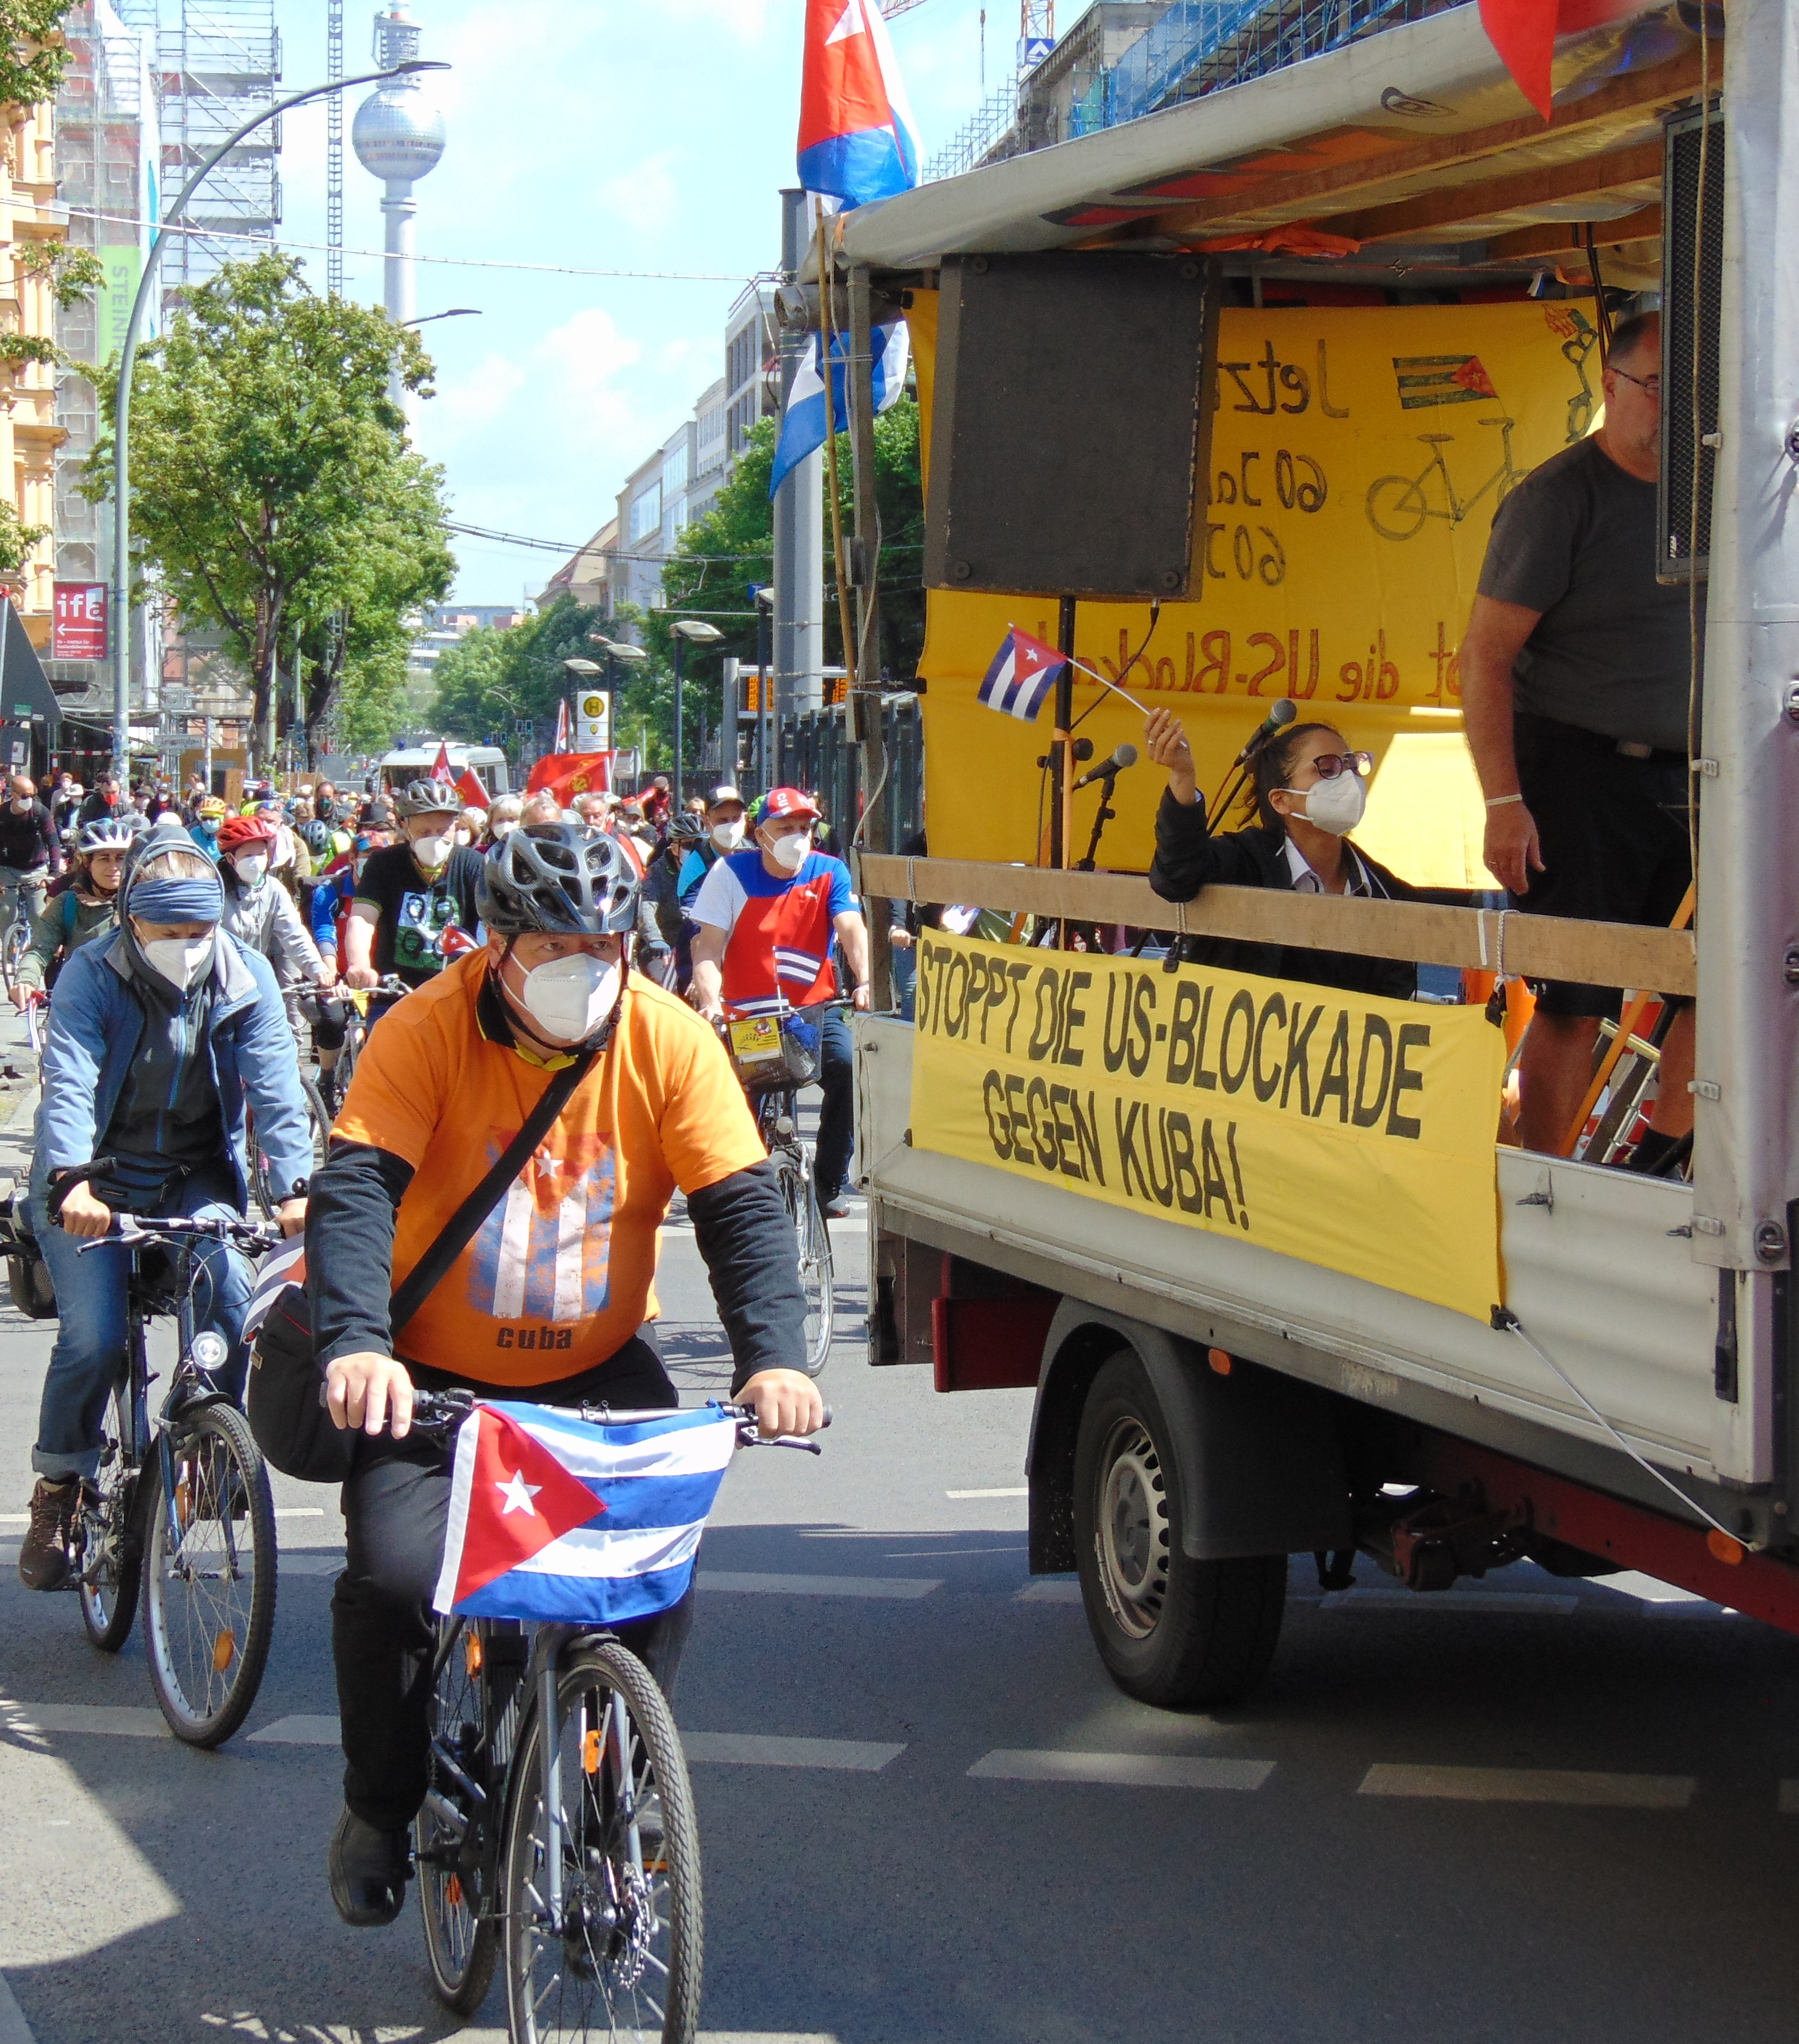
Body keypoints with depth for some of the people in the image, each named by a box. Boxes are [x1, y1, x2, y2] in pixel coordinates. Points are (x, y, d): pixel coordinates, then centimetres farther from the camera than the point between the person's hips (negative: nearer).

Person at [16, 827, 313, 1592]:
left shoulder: (246, 977, -8)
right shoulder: (91, 976, -14)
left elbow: (276, 1084, -16)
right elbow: (69, 1084, -26)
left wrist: (295, 1184, -31)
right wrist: (71, 1183, -44)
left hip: (199, 1177, 2)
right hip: (98, 1184, -2)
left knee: (230, 1293, -25)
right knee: (93, 1336, -17)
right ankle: (59, 1487, 6)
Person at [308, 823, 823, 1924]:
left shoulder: (669, 1042, -11)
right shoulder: (428, 1033, -17)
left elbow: (743, 1205, -14)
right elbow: (355, 1189, -26)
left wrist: (774, 1356, -31)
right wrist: (354, 1345, -44)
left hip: (600, 1368, 2)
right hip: (432, 1375, -2)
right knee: (395, 1576, -20)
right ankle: (381, 1812, 6)